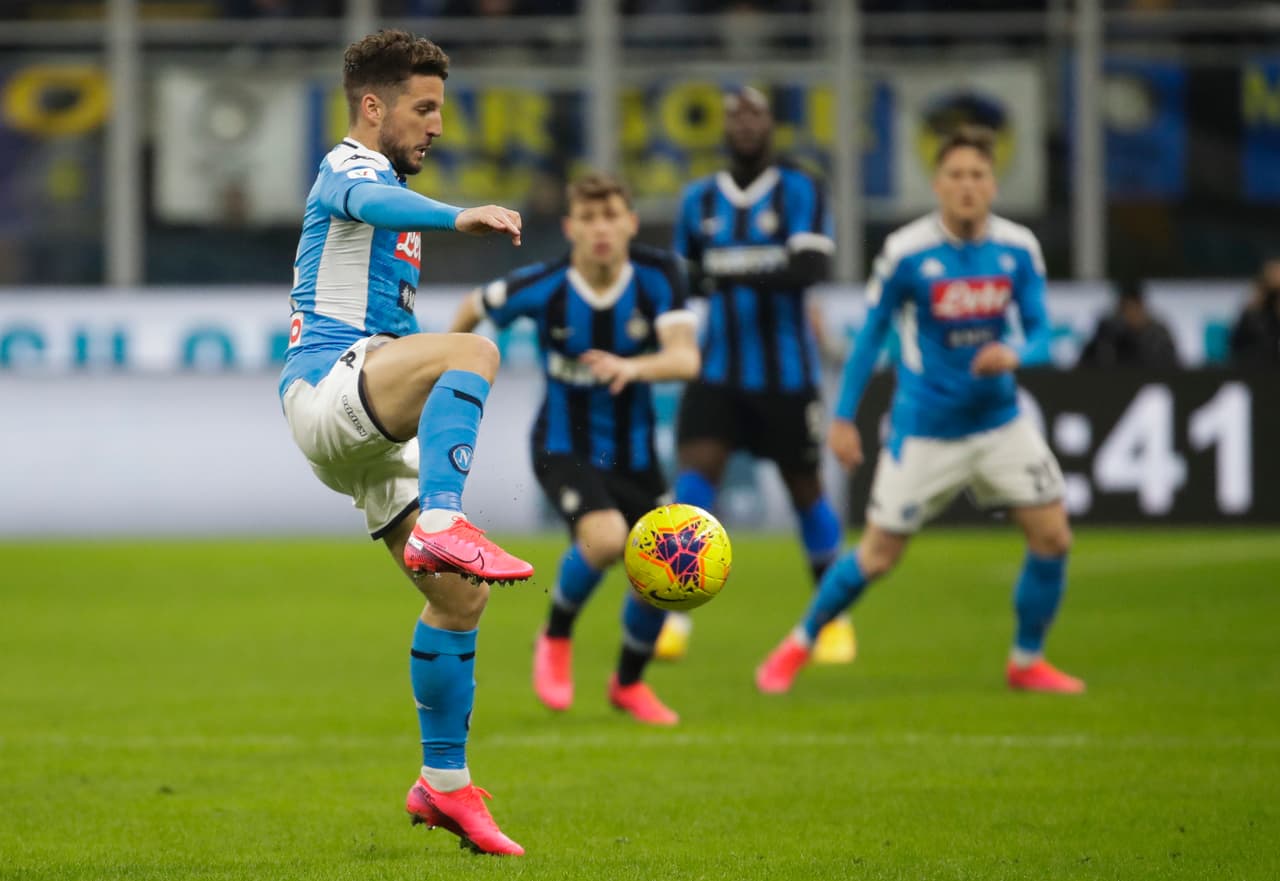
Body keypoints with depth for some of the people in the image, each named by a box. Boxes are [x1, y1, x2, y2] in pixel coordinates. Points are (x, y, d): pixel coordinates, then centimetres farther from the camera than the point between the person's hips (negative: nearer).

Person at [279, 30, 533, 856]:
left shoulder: (373, 181, 29)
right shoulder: (351, 166, -2)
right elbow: (372, 202, -30)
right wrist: (457, 216, -48)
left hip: (368, 434, 10)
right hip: (325, 390, -10)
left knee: (462, 596, 5)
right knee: (472, 349, -36)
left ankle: (443, 785, 13)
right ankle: (443, 527, -52)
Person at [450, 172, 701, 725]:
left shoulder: (658, 278, -14)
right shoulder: (542, 289, -17)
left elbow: (686, 359, -27)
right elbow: (475, 307, 3)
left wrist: (634, 367, -47)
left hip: (634, 452, 4)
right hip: (565, 448, -3)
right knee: (606, 538, -31)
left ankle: (629, 683, 33)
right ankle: (556, 638, -2)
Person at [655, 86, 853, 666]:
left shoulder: (799, 193, -4)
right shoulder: (699, 199, 8)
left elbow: (812, 266, -20)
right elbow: (685, 274, 20)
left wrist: (740, 274, -30)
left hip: (786, 373, -2)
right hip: (718, 371, 2)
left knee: (804, 488, 7)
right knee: (695, 471, -17)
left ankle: (834, 618, 26)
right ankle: (675, 618, -21)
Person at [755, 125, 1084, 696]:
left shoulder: (1018, 249, -4)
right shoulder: (906, 252, -13)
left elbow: (1040, 334, 1)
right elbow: (871, 333, -3)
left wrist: (1015, 355, -23)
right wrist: (843, 417, -2)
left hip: (999, 423, 4)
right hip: (924, 430, -4)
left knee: (1052, 536, -3)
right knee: (878, 556, -2)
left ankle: (1026, 662, 16)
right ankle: (799, 645, 21)